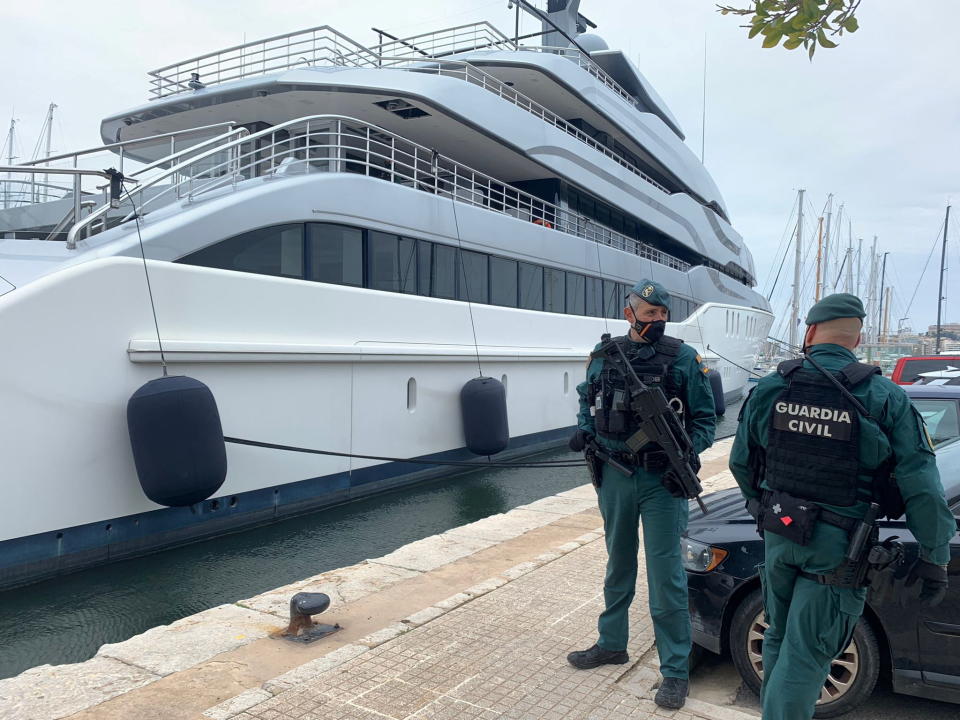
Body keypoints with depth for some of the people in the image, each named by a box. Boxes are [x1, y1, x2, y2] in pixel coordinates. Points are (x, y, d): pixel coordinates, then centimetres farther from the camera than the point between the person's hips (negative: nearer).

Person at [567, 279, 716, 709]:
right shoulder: (603, 356, 4)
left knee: (666, 575, 0)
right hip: (615, 477, 4)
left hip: (662, 480, -3)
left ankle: (675, 670, 14)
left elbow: (705, 418, -2)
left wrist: (687, 450, -18)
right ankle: (612, 643, 37)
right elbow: (587, 402, 17)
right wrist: (586, 432, -2)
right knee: (618, 565, 19)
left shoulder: (683, 358, -5)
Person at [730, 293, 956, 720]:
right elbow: (923, 488, -9)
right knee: (805, 654, 5)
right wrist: (935, 557, 1)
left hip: (777, 535, 3)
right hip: (837, 546, -3)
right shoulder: (885, 399, -12)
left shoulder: (769, 388, -4)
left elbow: (740, 462, 6)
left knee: (779, 636, 22)